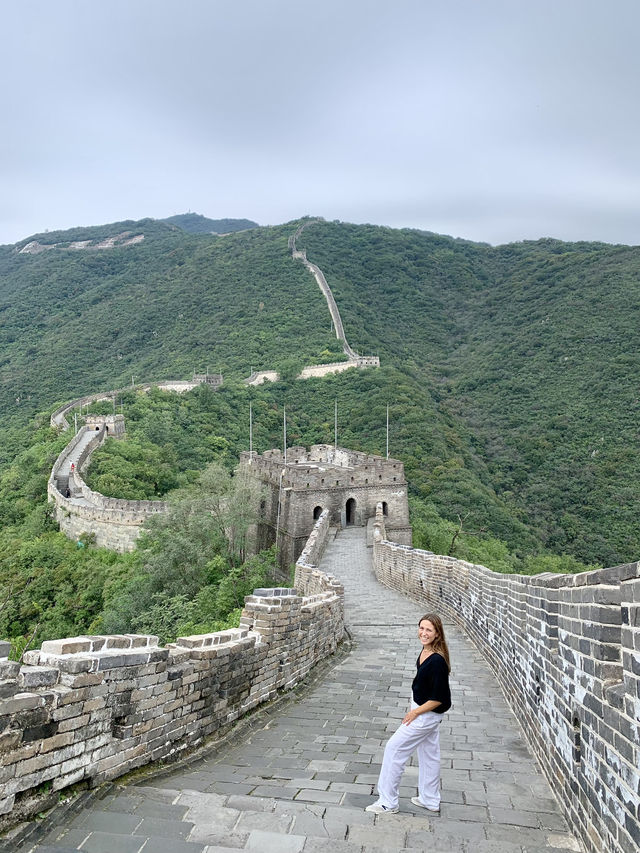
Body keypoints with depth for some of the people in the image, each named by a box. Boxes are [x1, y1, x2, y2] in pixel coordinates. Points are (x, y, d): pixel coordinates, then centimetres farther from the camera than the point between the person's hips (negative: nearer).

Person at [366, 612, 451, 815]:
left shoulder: (437, 661, -31)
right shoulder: (426, 651, -4)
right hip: (423, 710, 9)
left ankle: (387, 802, 13)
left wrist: (416, 712, -15)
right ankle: (430, 801, 38)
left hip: (427, 714, -9)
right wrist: (416, 709, 16)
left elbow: (439, 698, -25)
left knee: (394, 748, 0)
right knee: (428, 754, 21)